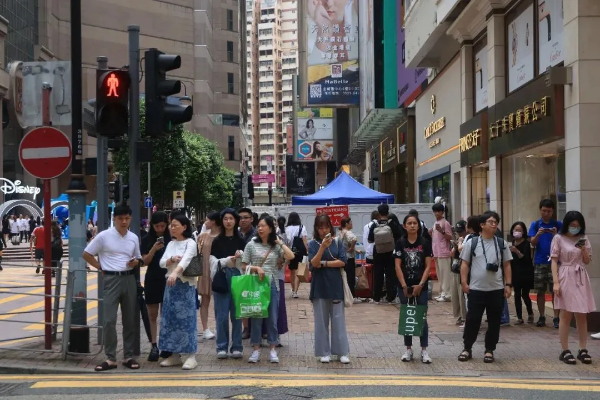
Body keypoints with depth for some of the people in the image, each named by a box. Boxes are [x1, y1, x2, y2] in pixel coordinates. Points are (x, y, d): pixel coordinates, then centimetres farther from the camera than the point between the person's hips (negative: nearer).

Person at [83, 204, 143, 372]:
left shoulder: (134, 238, 7)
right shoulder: (104, 236, -5)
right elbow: (86, 254, 2)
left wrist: (136, 262, -5)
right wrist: (101, 268, -3)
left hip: (129, 279, 4)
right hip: (112, 279, -4)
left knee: (130, 320, 8)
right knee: (109, 320, -6)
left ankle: (128, 356, 16)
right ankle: (111, 358, 2)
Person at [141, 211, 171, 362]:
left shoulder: (171, 239, 0)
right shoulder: (147, 240, 1)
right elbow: (145, 261, -5)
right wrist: (154, 249, -19)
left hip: (167, 280, 0)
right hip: (152, 280, 0)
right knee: (152, 315, 4)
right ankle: (154, 346, 7)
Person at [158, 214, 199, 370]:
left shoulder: (191, 243, -7)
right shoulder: (170, 244, 13)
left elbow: (186, 259, -25)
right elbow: (162, 263, 7)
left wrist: (175, 272, -42)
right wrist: (172, 259, -14)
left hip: (186, 285, -7)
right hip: (171, 284, 7)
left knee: (186, 319, -6)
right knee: (170, 319, 7)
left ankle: (190, 355, -2)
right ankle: (174, 355, 15)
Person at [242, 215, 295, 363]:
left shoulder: (276, 246, 4)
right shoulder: (251, 245, 2)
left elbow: (291, 256, -12)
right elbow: (244, 266, 3)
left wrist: (279, 242, -5)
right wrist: (256, 268, -14)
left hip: (272, 284, 1)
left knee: (272, 318, 5)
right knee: (256, 317, 4)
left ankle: (273, 350, 13)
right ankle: (256, 349, 12)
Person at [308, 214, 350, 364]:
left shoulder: (337, 242, 2)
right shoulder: (313, 244, -1)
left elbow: (342, 262, -6)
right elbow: (313, 263, -14)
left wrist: (323, 263, -10)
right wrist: (323, 247, -26)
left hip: (335, 285, 0)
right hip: (319, 287, 0)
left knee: (338, 320, 4)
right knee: (321, 321, 5)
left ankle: (342, 352, 11)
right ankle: (324, 352, 13)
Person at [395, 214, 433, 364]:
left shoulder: (425, 243, -1)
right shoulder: (400, 243, 0)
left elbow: (428, 266, -2)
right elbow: (398, 266, -2)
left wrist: (420, 285, -10)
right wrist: (404, 286, -9)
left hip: (421, 286, -1)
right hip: (404, 286, 1)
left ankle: (424, 350, 8)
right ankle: (408, 349, 15)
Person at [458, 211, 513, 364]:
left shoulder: (502, 244, 5)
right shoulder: (471, 242, -1)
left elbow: (506, 265, 8)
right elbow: (465, 264, 2)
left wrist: (508, 285, 2)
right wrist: (464, 282, -6)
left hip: (497, 289, 2)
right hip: (476, 289, -2)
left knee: (494, 321, 6)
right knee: (472, 320, 2)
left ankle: (489, 350, 18)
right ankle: (467, 348, 14)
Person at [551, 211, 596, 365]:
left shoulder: (584, 239, 8)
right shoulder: (559, 238, -4)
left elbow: (587, 261, 10)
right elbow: (554, 261, -5)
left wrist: (583, 250, -10)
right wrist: (555, 282, -13)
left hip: (581, 279, 4)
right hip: (566, 278, -4)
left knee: (582, 316, 6)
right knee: (566, 316, -1)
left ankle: (583, 350, 13)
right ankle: (565, 351, 4)